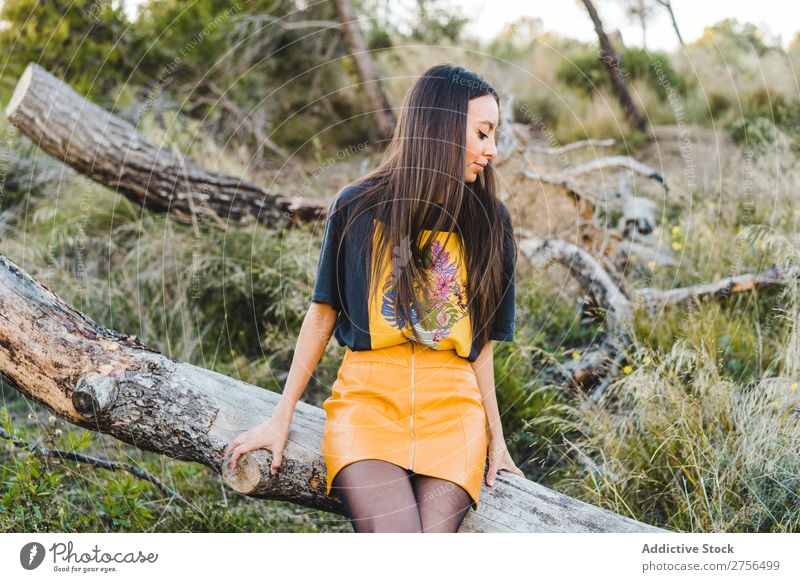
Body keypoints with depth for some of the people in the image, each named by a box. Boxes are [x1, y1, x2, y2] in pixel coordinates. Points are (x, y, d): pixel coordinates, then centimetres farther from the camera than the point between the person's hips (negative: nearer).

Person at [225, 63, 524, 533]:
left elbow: (481, 340, 14)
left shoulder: (490, 221, 11)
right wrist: (282, 418, 9)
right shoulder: (358, 208, 4)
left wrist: (495, 435, 11)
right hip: (367, 393, -2)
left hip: (452, 405, 2)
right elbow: (323, 314, 9)